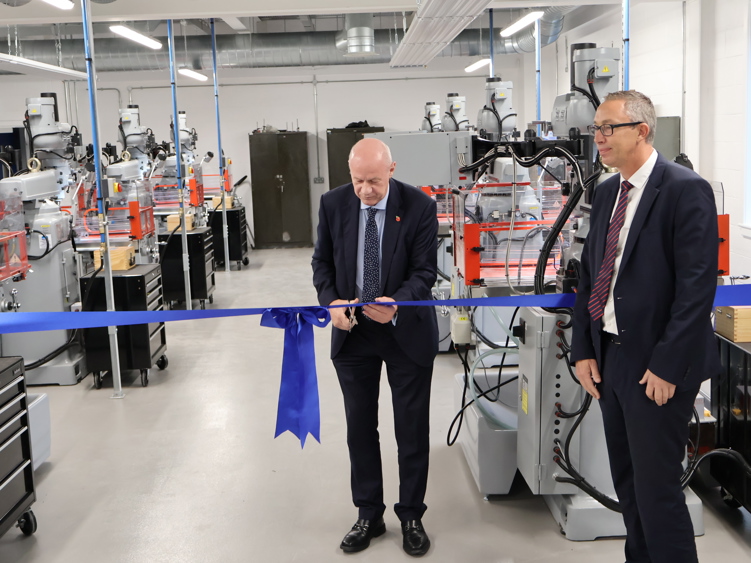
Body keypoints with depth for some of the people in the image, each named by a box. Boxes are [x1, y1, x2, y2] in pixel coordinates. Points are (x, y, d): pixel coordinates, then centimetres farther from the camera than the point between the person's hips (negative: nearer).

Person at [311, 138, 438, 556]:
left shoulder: (420, 207, -13)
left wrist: (397, 303, -32)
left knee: (413, 430, 8)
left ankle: (411, 517, 26)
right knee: (360, 429, 13)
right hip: (352, 333, 3)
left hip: (406, 332, -2)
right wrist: (331, 301, -16)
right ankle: (369, 515, 29)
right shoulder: (333, 204, -5)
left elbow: (425, 270, -13)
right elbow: (323, 262, 3)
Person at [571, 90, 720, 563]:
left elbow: (697, 287, -17)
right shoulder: (607, 193, 11)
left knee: (657, 487, 0)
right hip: (611, 356, 8)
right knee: (627, 481, 17)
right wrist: (584, 350, 6)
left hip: (657, 366, -7)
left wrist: (667, 365, -19)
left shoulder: (686, 190, -13)